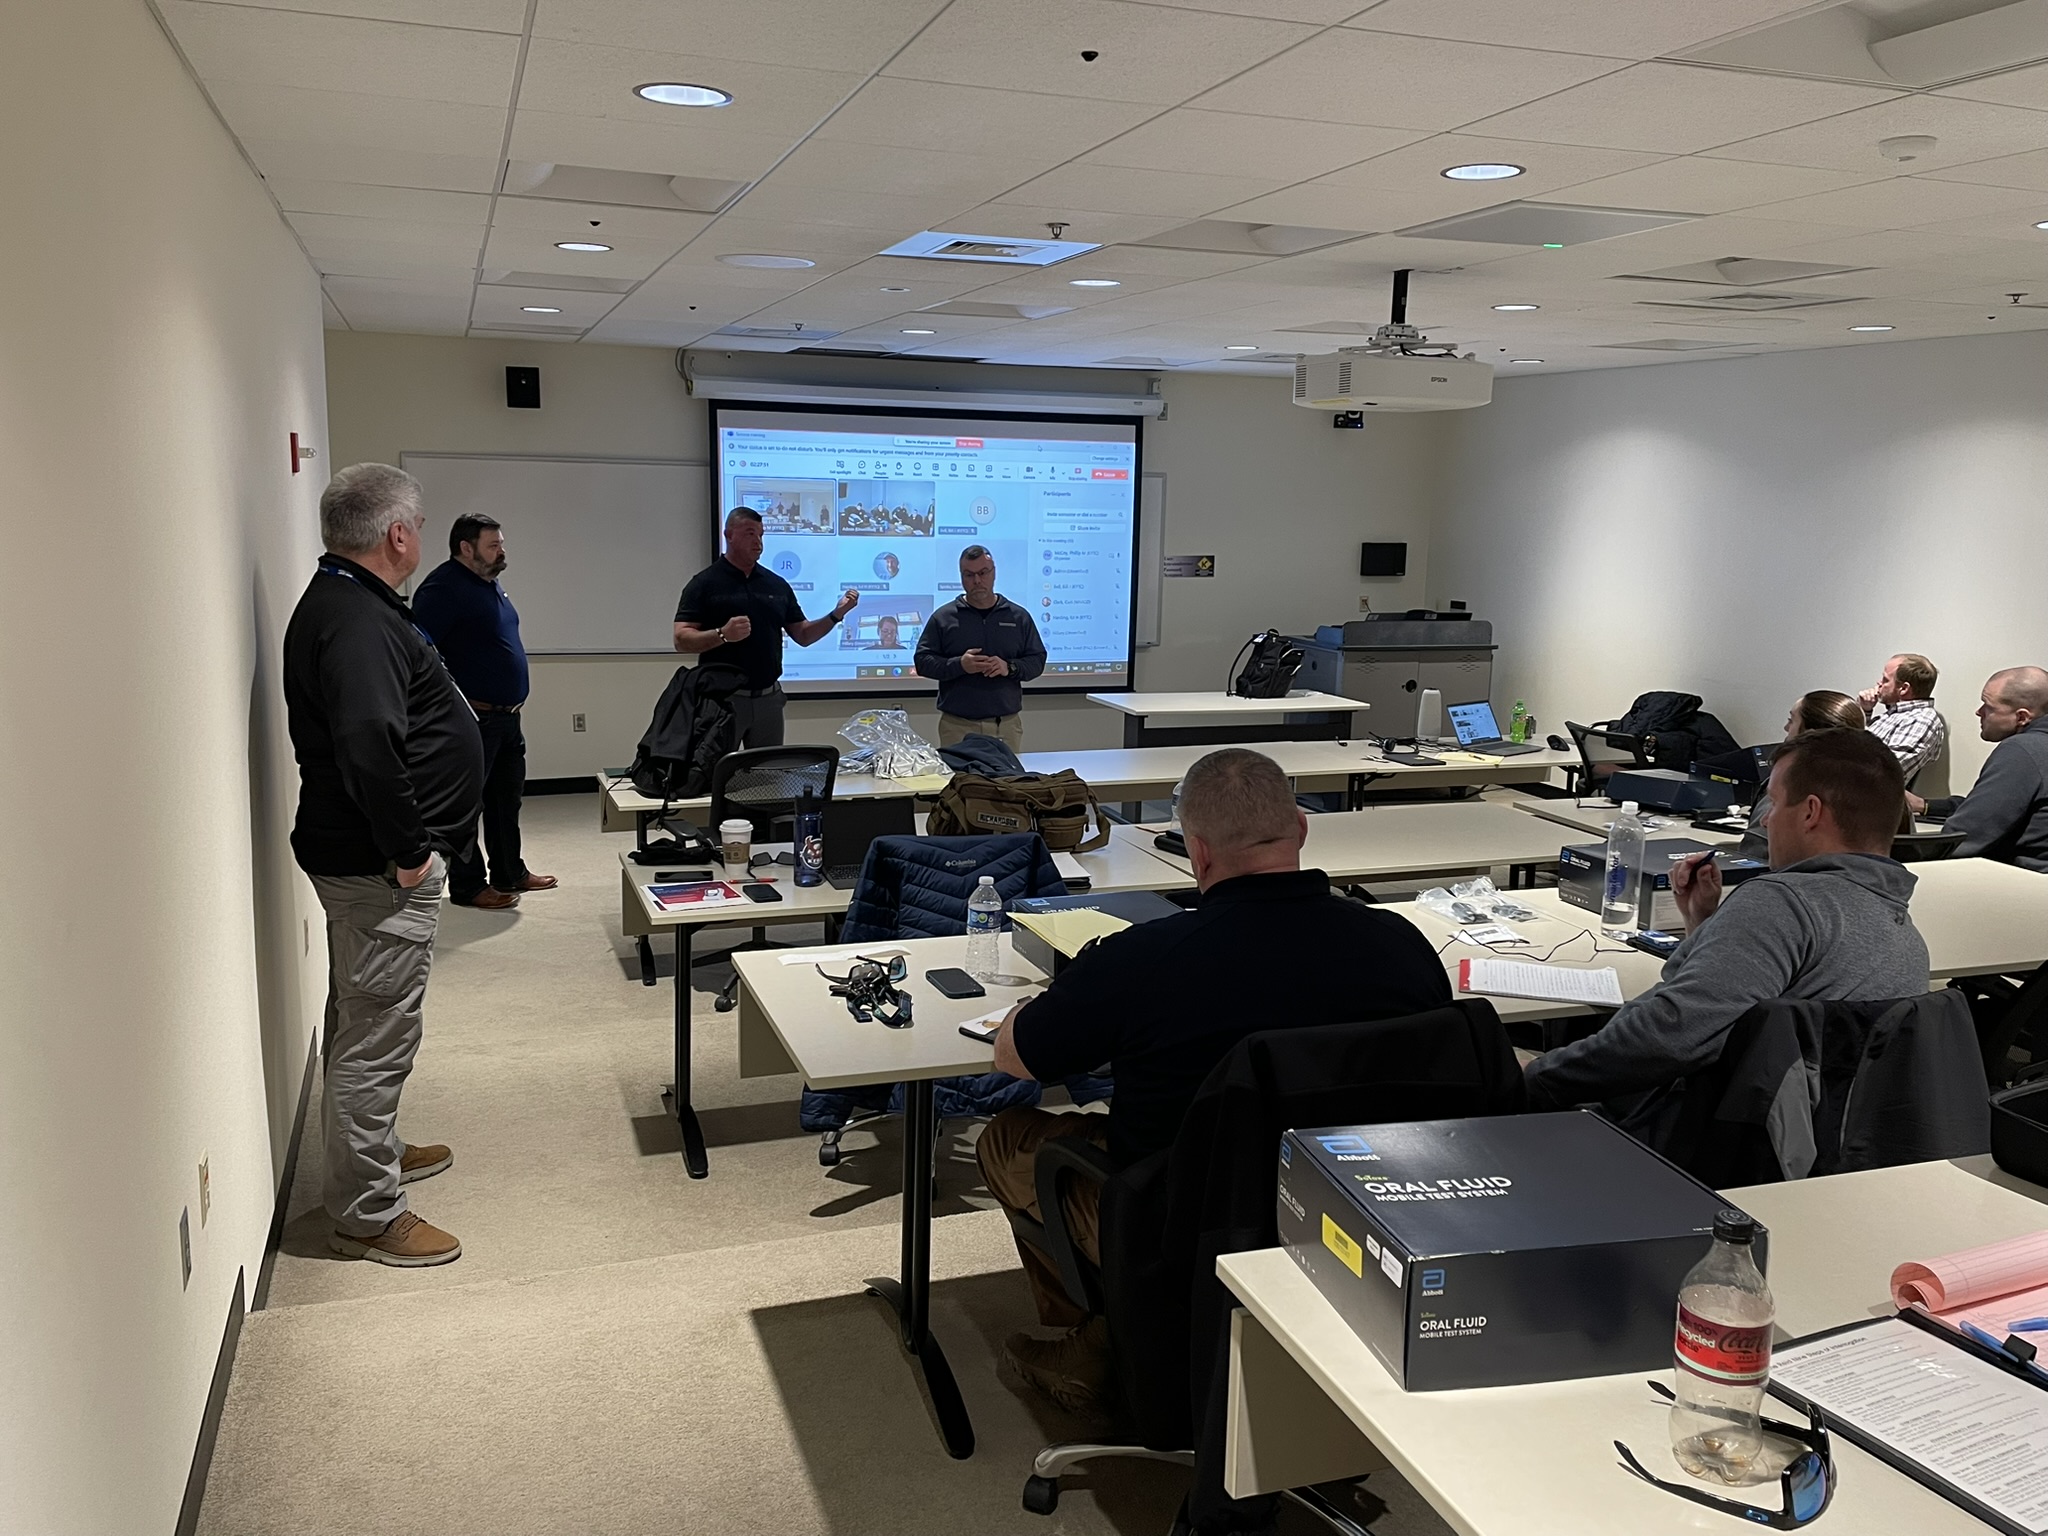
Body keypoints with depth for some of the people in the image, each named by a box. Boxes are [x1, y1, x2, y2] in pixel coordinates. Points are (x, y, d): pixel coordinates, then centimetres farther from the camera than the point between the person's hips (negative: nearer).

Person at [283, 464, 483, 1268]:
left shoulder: (341, 603, 13)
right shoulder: (357, 622, -21)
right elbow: (368, 745, -33)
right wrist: (408, 850, -23)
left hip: (369, 860, 11)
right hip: (379, 868, -11)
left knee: (363, 1022, 23)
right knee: (377, 1033, -2)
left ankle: (371, 1154, 40)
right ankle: (367, 1214, 9)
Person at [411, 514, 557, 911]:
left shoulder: (489, 584, 15)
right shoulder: (444, 588, -15)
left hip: (507, 715, 10)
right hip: (472, 718, -10)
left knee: (507, 797, 18)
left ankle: (510, 873, 29)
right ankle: (467, 886, 7)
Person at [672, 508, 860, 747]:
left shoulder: (776, 584, 10)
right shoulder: (705, 583, -4)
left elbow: (803, 635, 12)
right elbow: (681, 640, -11)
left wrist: (836, 615, -4)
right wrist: (722, 635, -27)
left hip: (769, 697, 5)